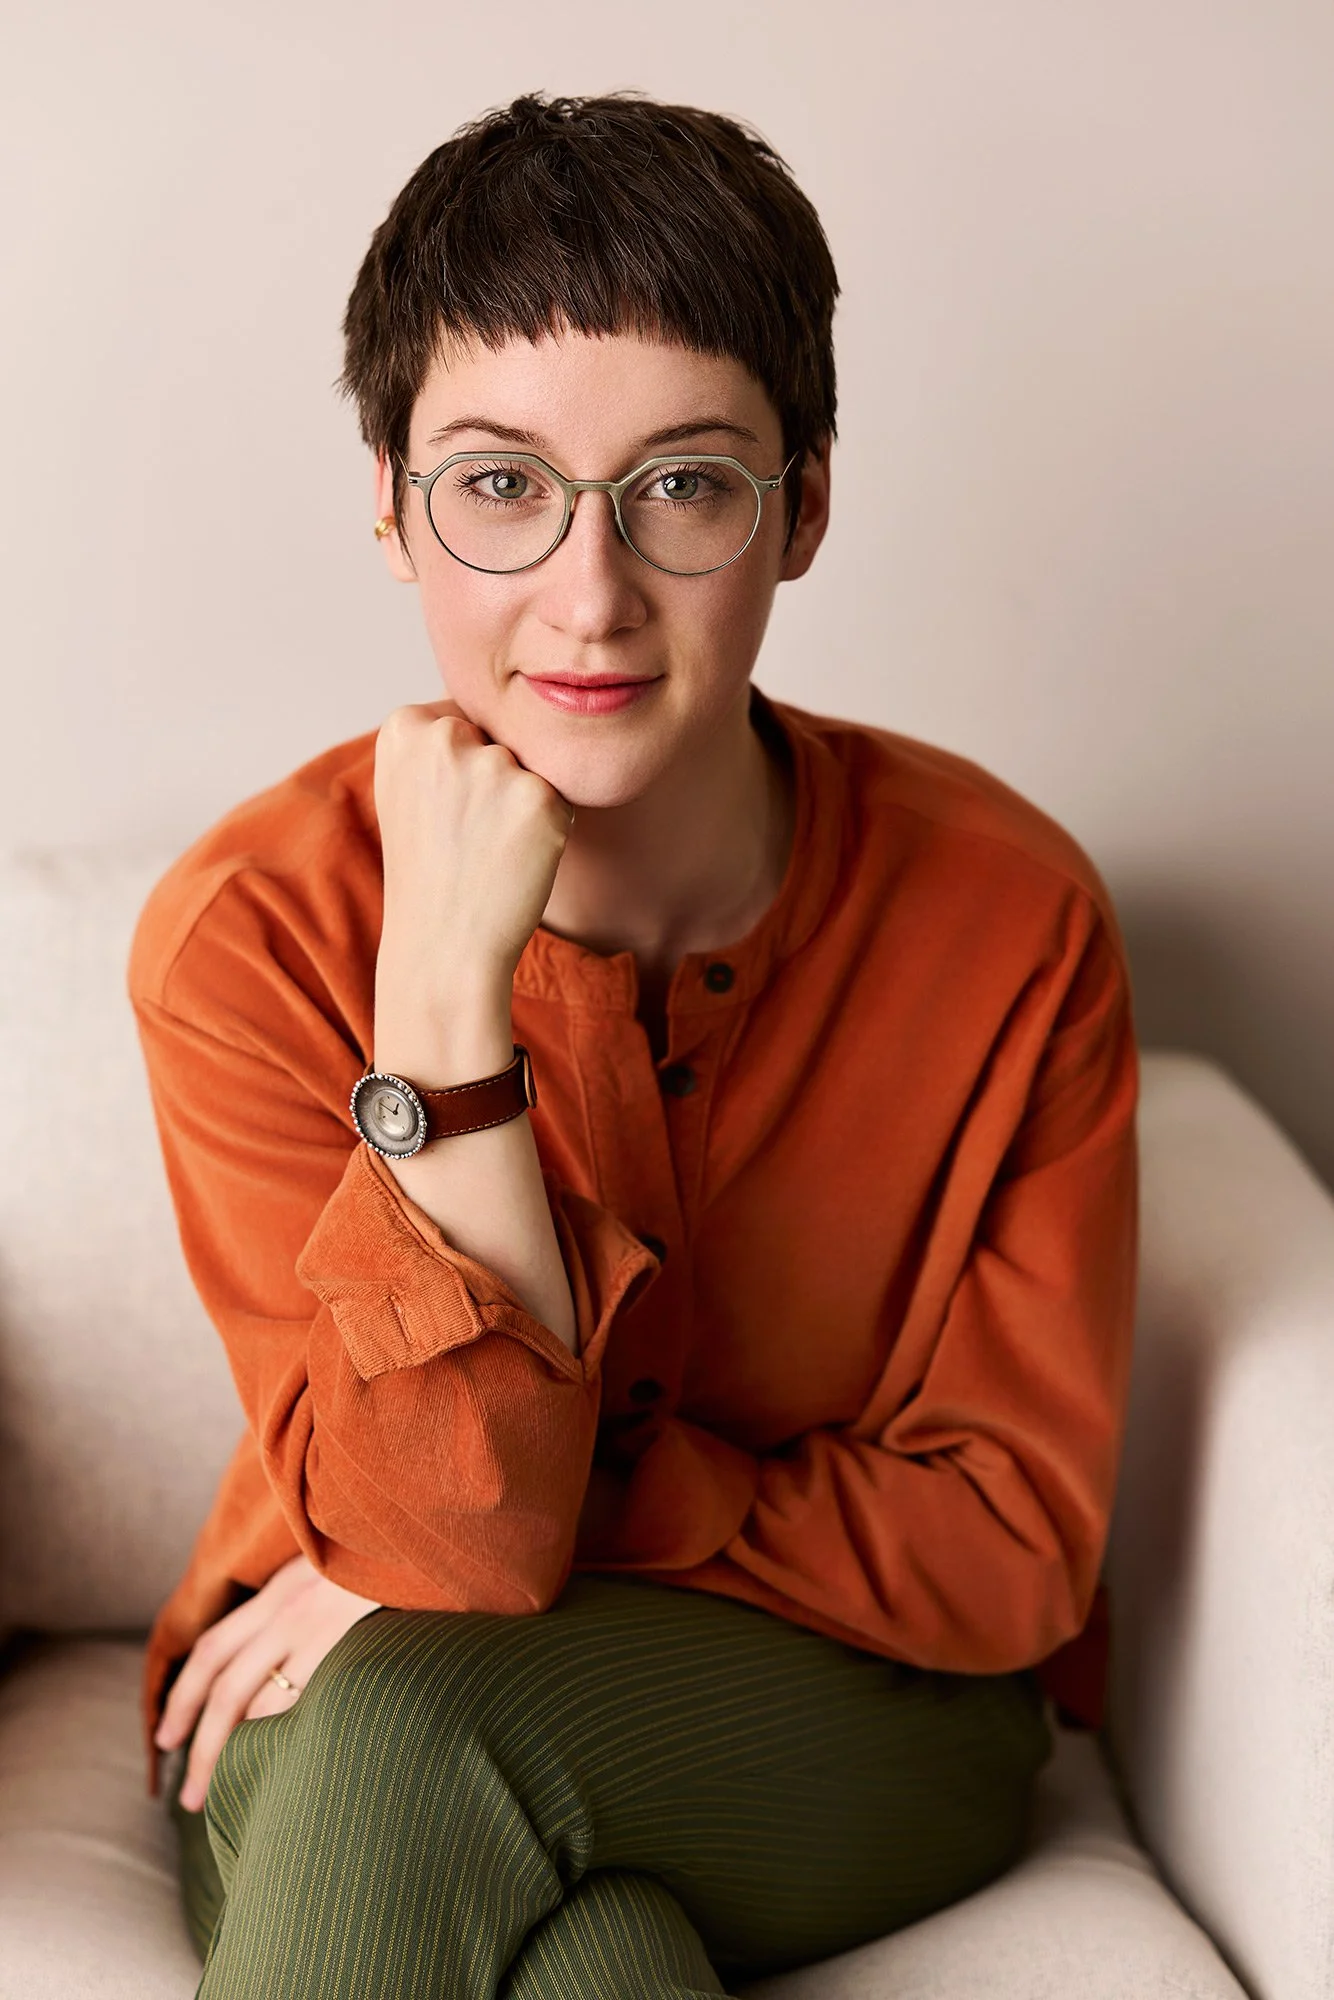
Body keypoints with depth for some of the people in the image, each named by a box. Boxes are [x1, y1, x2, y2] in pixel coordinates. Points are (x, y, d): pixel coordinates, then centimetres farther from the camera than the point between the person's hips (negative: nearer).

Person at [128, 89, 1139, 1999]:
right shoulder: (251, 933, -15)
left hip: (864, 1725, 0)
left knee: (398, 1717, -30)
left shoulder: (1007, 912, -14)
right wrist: (446, 997, -31)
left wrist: (546, 1517, -19)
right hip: (333, 1757, 0)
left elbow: (1000, 1544, -9)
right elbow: (443, 1536, -22)